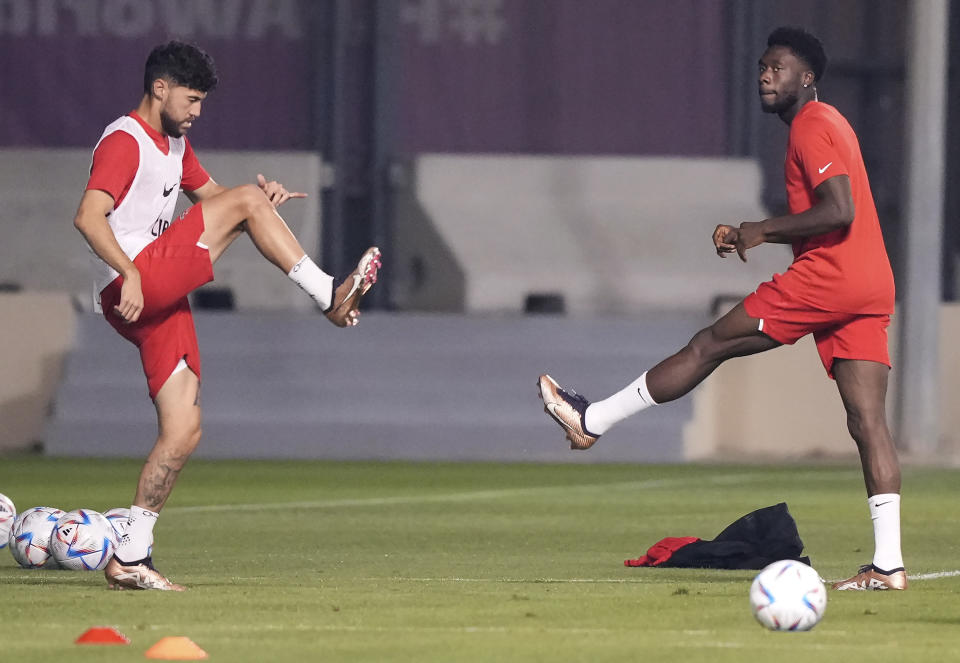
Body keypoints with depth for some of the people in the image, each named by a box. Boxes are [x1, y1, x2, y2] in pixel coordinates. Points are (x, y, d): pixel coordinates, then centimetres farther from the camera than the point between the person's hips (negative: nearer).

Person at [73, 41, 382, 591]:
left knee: (184, 433, 2)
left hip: (162, 299, 10)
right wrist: (128, 272, -34)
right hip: (132, 288, -10)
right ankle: (331, 296, -9)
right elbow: (89, 216, -20)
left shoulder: (174, 143, 23)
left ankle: (131, 558, 4)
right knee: (246, 202, -13)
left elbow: (209, 193, 35)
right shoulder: (124, 142, -8)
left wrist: (262, 196, 13)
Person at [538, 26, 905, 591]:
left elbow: (840, 211, -20)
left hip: (827, 279, -9)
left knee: (711, 346, 1)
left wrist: (763, 229, -11)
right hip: (873, 289, 9)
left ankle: (592, 421, 10)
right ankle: (888, 563, -7)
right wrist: (751, 237, 21)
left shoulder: (812, 127, -8)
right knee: (868, 421, 1)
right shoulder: (828, 126, 24)